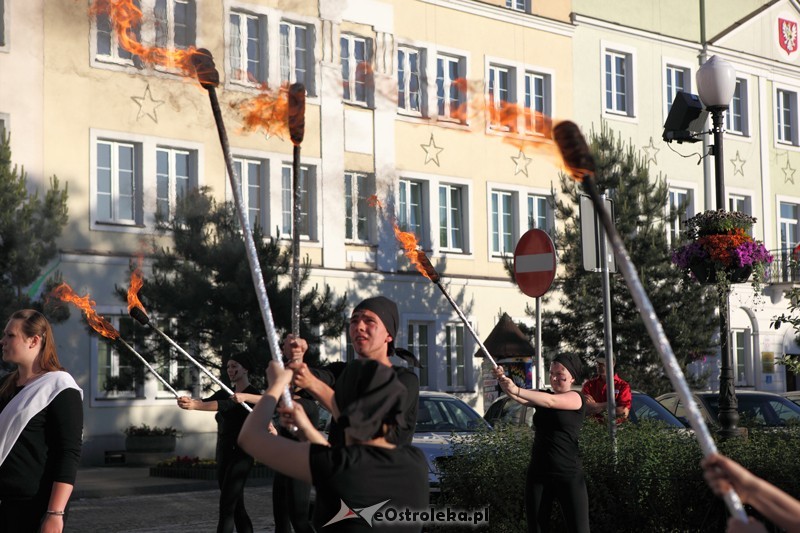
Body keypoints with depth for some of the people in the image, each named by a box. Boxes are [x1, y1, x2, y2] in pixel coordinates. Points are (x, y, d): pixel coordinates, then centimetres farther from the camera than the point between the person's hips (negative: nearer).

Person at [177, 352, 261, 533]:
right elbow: (206, 402, -5)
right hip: (223, 455, 7)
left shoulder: (253, 395, -7)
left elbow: (226, 405, -26)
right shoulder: (225, 393, 13)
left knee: (226, 507, -14)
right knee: (236, 507, 10)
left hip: (240, 455, -7)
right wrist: (190, 402, -29)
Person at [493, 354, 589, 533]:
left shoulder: (577, 399, -3)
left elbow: (550, 401, -22)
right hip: (537, 475, 5)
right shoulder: (541, 396, 12)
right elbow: (518, 397, -8)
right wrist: (504, 381, -29)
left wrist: (516, 389, -34)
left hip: (569, 476, -5)